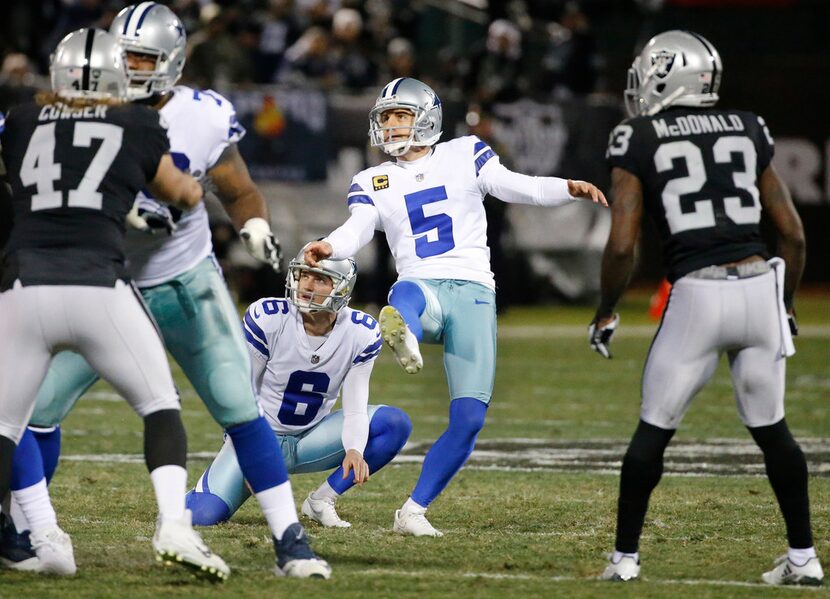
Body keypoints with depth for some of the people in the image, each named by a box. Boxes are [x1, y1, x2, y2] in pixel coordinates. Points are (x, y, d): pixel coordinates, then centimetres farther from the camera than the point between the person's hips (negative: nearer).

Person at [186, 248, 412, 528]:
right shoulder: (267, 318, -20)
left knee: (396, 423, -20)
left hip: (310, 439, 3)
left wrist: (354, 450, -34)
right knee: (204, 514, -25)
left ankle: (321, 500, -9)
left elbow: (354, 409, -12)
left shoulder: (361, 334, -13)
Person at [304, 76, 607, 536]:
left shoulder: (464, 155, 14)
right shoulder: (374, 183, 18)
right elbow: (357, 230, 0)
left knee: (468, 420, -8)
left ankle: (414, 511, 3)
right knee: (406, 295, -42)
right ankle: (404, 340, -80)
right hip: (421, 289, -1)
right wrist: (328, 248, -24)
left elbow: (517, 187, 2)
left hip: (472, 293, 1)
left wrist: (568, 189, -17)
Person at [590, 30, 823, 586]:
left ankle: (625, 558, 14)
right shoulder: (748, 130, 12)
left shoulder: (639, 141, 1)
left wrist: (605, 314, 10)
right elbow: (793, 234, 12)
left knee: (654, 431, 10)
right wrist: (786, 305, 25)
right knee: (772, 429, 16)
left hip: (698, 296, -4)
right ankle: (803, 557, 17)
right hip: (760, 288, 4)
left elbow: (622, 246, -5)